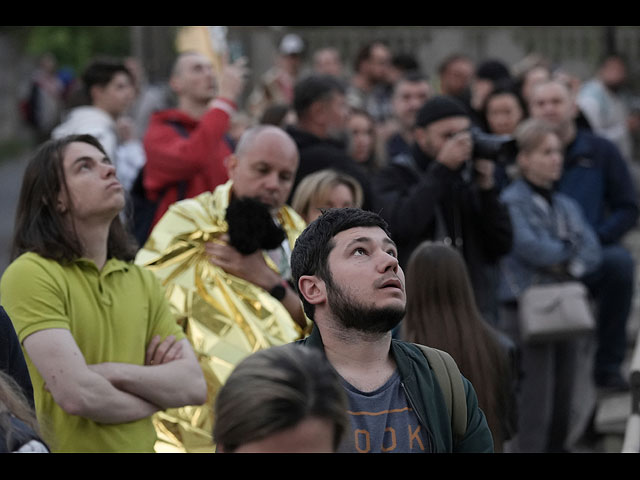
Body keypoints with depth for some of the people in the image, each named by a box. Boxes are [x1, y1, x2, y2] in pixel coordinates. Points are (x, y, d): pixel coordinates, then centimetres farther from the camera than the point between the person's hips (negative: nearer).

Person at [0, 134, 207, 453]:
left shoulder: (142, 280, 7)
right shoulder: (30, 274, -13)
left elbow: (194, 385, -2)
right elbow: (77, 395, -22)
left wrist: (115, 373, -17)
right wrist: (157, 393, -6)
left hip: (141, 445, 6)